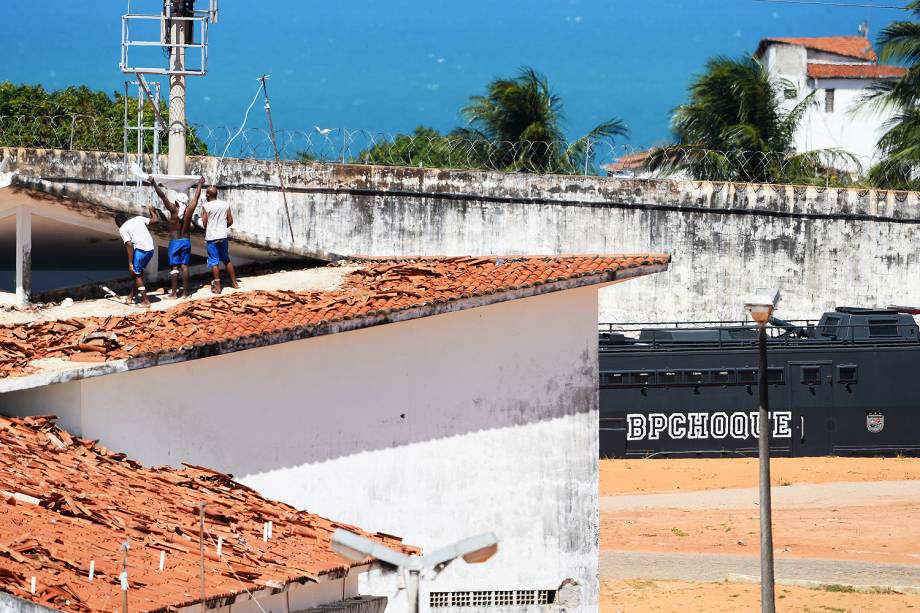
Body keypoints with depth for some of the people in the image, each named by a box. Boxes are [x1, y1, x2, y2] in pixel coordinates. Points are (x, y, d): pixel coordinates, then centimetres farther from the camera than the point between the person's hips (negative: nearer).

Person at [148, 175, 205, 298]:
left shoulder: (174, 210, -13)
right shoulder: (189, 210, -5)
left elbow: (162, 196, -17)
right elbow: (196, 196, 10)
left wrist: (154, 183, -15)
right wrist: (200, 184, 25)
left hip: (174, 241, -3)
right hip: (186, 241, 3)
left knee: (174, 267, -1)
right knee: (185, 266, 5)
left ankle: (173, 292, -1)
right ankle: (185, 292, 6)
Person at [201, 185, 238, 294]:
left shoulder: (206, 206, -11)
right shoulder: (225, 205, 3)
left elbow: (204, 222, -14)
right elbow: (230, 221, 5)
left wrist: (206, 231, 6)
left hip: (212, 237, -4)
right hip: (223, 236, 4)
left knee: (214, 262, 0)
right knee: (226, 260, 18)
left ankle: (217, 287, -1)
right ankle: (234, 282, 22)